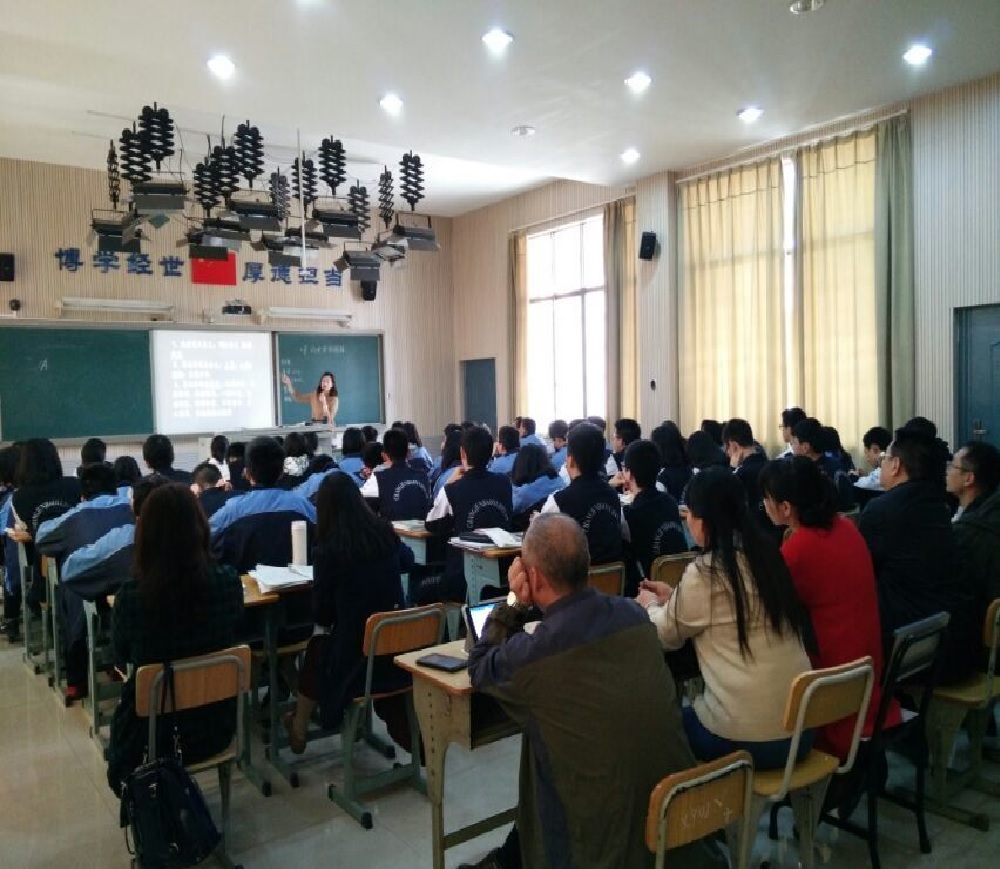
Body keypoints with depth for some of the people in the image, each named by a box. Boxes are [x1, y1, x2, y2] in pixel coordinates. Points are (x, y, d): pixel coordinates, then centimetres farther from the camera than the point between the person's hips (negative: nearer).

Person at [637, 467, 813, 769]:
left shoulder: (705, 572, -16)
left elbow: (666, 636, 0)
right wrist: (674, 598, 26)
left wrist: (651, 605, 20)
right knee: (689, 711, 29)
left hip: (745, 738, -6)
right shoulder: (766, 554, 3)